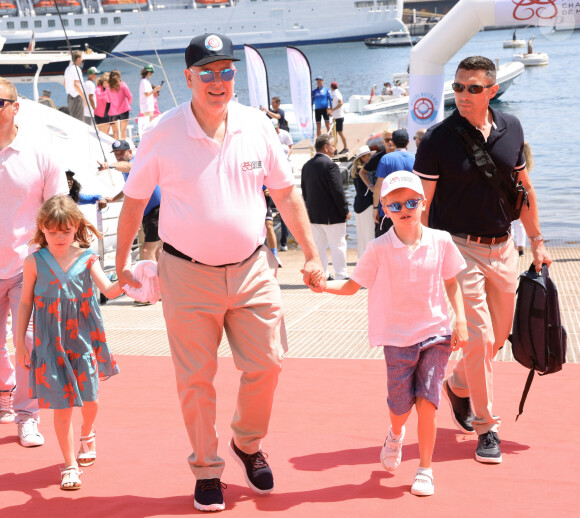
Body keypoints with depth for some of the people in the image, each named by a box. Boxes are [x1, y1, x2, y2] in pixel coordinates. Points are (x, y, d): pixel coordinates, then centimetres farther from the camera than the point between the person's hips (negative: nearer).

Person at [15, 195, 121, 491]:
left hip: (84, 337, 1)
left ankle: (87, 433, 41)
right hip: (51, 342, -1)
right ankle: (70, 464, 11)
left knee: (89, 398, 7)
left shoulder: (87, 258, -2)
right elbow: (26, 303, 5)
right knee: (62, 405, -1)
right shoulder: (34, 262, -2)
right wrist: (20, 342, 5)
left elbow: (108, 289, -11)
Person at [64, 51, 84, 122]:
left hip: (69, 97, 10)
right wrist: (84, 97, -20)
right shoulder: (76, 69, -15)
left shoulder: (68, 68, 15)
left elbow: (65, 84, 22)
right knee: (78, 119, -9)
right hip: (77, 96, -10)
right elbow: (76, 85, -22)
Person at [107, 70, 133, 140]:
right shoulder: (123, 85, -5)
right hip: (124, 110, -1)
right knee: (123, 130, 2)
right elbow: (130, 97, -1)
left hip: (113, 111, 1)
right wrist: (127, 104, 16)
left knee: (115, 131, 5)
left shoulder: (108, 87, -2)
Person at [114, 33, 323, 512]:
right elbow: (134, 200, 2)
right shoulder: (164, 134, -8)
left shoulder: (257, 126, -1)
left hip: (252, 268, 2)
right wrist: (121, 263, 4)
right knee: (196, 379, 5)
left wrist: (311, 254, 7)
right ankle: (207, 471, 23)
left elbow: (286, 192, 8)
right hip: (188, 274, -2)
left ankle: (248, 444, 32)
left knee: (266, 364, 6)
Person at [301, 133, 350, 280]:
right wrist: (345, 211, -11)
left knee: (319, 246, 12)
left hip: (313, 214, 7)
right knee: (338, 246, 1)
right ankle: (341, 275, 4)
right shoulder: (329, 165, -17)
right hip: (331, 215, -7)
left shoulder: (306, 165, 8)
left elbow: (304, 190, 14)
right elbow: (337, 191, -18)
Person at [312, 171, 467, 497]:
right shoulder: (379, 249, -6)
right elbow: (352, 286, -2)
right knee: (401, 405, 4)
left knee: (427, 402, -7)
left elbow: (452, 283, 10)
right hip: (398, 338, 0)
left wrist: (461, 321, 2)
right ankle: (396, 435, 42)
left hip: (436, 334, 1)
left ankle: (425, 469, 10)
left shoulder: (440, 241, -1)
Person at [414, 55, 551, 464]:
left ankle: (458, 385, 40)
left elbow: (524, 187, 13)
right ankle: (486, 427, 7)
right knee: (479, 337, -7)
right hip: (459, 247, -5)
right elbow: (422, 204, -8)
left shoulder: (511, 128, 3)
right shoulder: (438, 139, -10)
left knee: (500, 334, 14)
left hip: (503, 247, 5)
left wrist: (536, 240, 13)